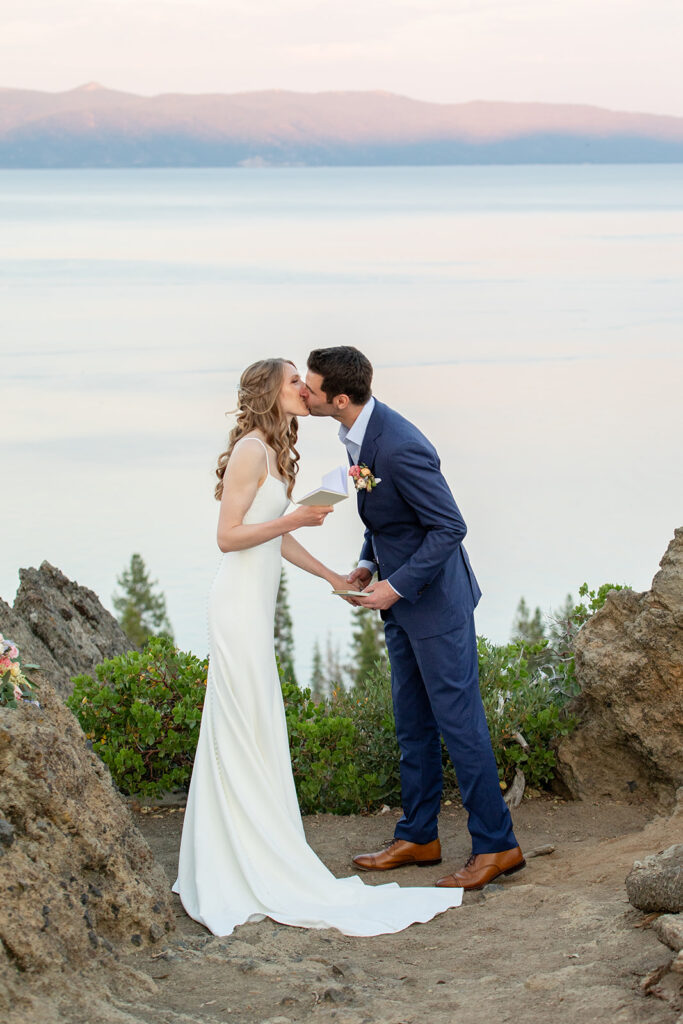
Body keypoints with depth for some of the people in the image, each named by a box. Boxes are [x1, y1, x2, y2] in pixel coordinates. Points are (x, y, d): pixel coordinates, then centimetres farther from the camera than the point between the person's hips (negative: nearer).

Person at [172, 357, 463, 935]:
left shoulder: (275, 452, 15)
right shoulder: (251, 450, -14)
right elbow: (229, 535, -16)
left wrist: (332, 577, 25)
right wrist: (295, 518, -19)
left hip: (253, 611, 10)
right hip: (240, 610, -10)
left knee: (240, 741, 13)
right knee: (250, 742, -4)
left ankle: (230, 875, 20)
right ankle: (271, 876, 2)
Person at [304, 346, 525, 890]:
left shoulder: (400, 447, -28)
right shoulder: (359, 432, 2)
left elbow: (450, 527, -24)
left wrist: (397, 585, -22)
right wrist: (366, 565, 5)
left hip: (435, 601, -10)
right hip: (401, 601, 10)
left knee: (458, 721, -3)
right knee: (412, 722, 17)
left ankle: (497, 845, 7)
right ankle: (418, 837, 28)